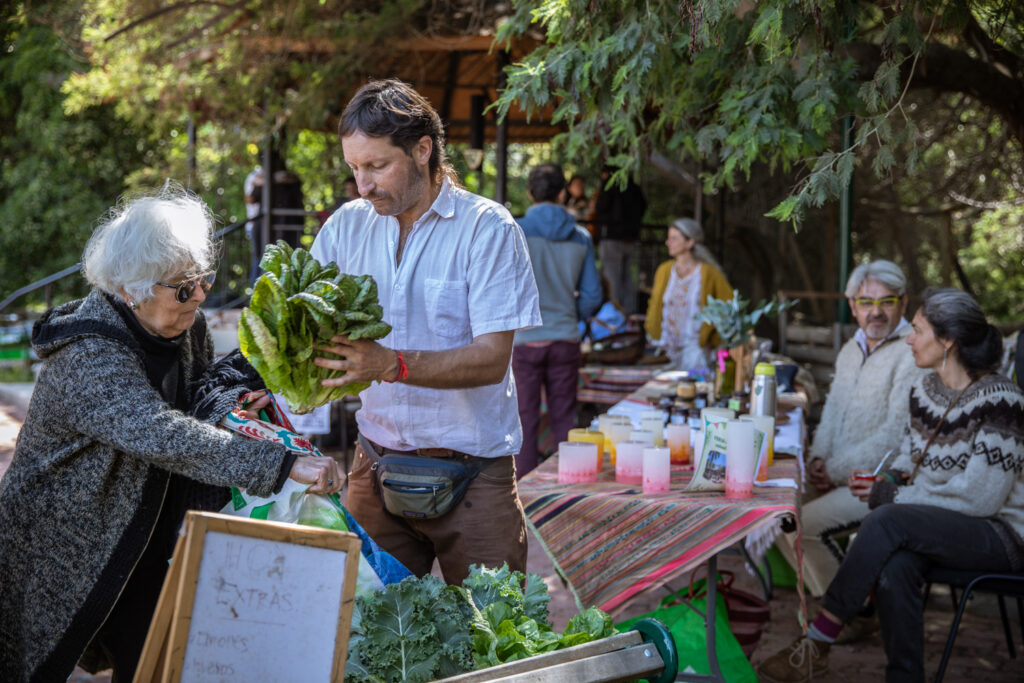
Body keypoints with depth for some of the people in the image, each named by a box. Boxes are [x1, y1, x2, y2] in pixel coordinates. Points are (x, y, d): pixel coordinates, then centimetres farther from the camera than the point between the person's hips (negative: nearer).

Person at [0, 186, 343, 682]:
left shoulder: (185, 325, -1)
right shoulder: (89, 358, -28)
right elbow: (161, 435, -42)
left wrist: (225, 405, -9)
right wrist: (285, 464, -48)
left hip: (142, 548, 7)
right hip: (61, 557, -7)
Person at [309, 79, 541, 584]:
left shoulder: (486, 228, -7)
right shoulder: (347, 225, 8)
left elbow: (492, 358, -14)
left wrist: (392, 364, -27)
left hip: (473, 473, -3)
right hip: (376, 466, 3)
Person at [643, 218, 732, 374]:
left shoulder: (708, 273, -5)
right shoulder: (664, 270, 10)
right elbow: (655, 306, 22)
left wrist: (714, 339, 0)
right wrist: (652, 334, 13)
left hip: (695, 347, -4)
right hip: (666, 348, 4)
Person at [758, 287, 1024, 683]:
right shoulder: (925, 388, 8)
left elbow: (980, 498, -20)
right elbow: (910, 458, 22)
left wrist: (889, 496, -15)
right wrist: (889, 481, -4)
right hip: (934, 523, 7)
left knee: (887, 521, -29)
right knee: (894, 566, -29)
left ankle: (816, 644, -21)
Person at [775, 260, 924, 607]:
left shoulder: (913, 354, -15)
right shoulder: (850, 351, 15)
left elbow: (897, 435, -21)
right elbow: (832, 413, 22)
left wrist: (837, 470, -17)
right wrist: (818, 458, 2)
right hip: (839, 475, 9)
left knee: (803, 524, -23)